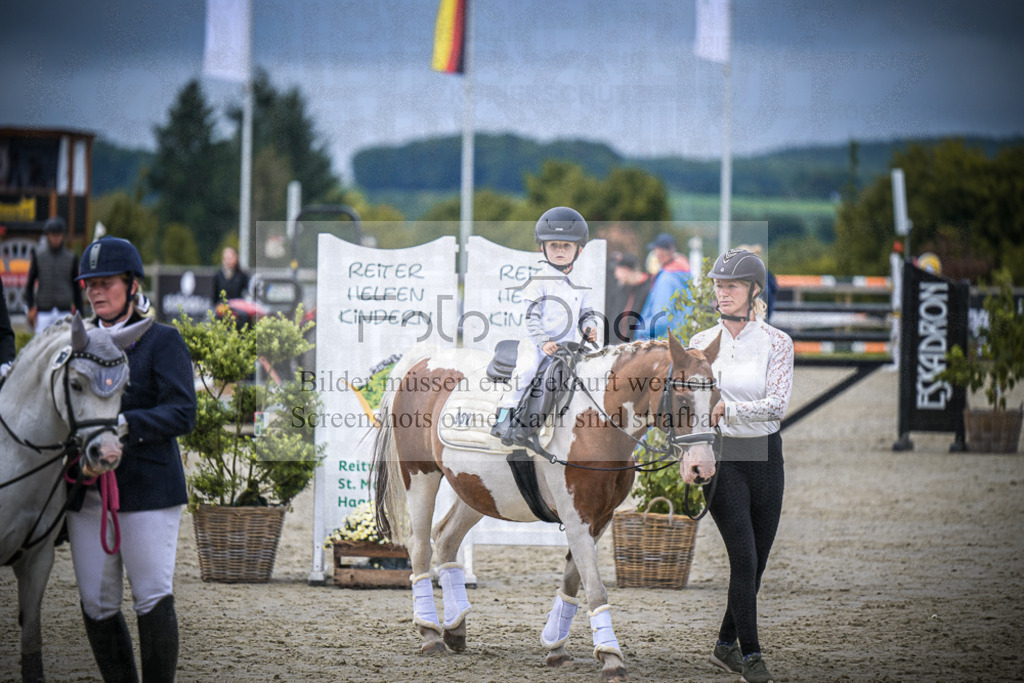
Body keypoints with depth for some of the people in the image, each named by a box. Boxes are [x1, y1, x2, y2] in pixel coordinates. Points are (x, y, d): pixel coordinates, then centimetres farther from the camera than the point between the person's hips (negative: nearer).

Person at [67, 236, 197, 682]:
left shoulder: (163, 342, -3)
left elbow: (182, 414, -13)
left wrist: (125, 425, -27)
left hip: (146, 491, -5)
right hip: (86, 495, 5)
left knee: (153, 599, -5)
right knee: (96, 606, 5)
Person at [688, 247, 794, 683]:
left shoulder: (776, 343, -1)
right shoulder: (702, 343, 5)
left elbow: (777, 404, -13)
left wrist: (726, 409, -23)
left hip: (765, 456, 1)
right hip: (720, 456, -1)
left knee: (757, 561, 6)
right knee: (744, 557, -12)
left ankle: (726, 646, 22)